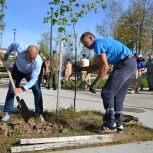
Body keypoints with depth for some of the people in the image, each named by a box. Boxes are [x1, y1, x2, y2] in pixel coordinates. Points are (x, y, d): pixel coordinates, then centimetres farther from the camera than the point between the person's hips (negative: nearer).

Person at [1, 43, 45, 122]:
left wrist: (23, 88, -50)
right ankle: (7, 113, 2)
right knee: (11, 90, -6)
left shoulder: (38, 61, -41)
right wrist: (6, 54, -1)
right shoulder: (20, 50, -38)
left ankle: (39, 113, 2)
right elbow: (14, 44, -12)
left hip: (31, 73, -1)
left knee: (37, 91, -10)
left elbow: (33, 79, -39)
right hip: (18, 70, 1)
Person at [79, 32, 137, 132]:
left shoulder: (98, 44, -7)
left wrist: (94, 84, -11)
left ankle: (110, 125, 1)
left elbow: (105, 67, -16)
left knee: (107, 93, -4)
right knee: (118, 96, 13)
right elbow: (98, 66, 29)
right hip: (131, 64, 10)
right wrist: (81, 69, 26)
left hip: (124, 65, -10)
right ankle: (118, 124, 17)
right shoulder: (103, 43, 24)